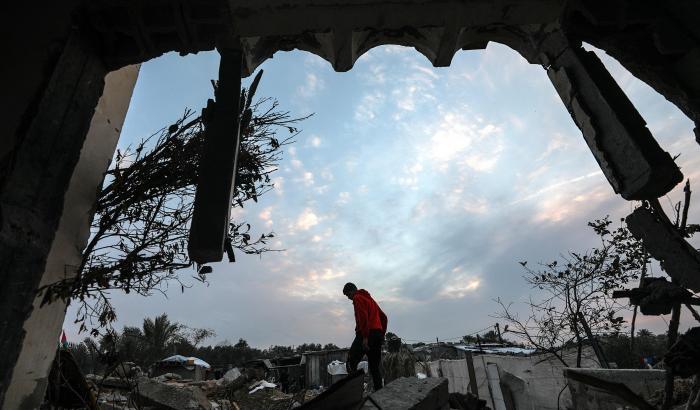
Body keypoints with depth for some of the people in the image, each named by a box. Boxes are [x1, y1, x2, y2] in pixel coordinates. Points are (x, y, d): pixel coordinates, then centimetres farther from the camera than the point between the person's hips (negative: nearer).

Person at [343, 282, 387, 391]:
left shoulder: (358, 298, -1)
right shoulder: (370, 298, 26)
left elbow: (363, 317, -17)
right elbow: (383, 317, 25)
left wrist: (365, 337, -21)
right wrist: (381, 334, 22)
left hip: (367, 335, -9)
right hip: (378, 335, 9)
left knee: (351, 362, -6)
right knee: (374, 366, 12)